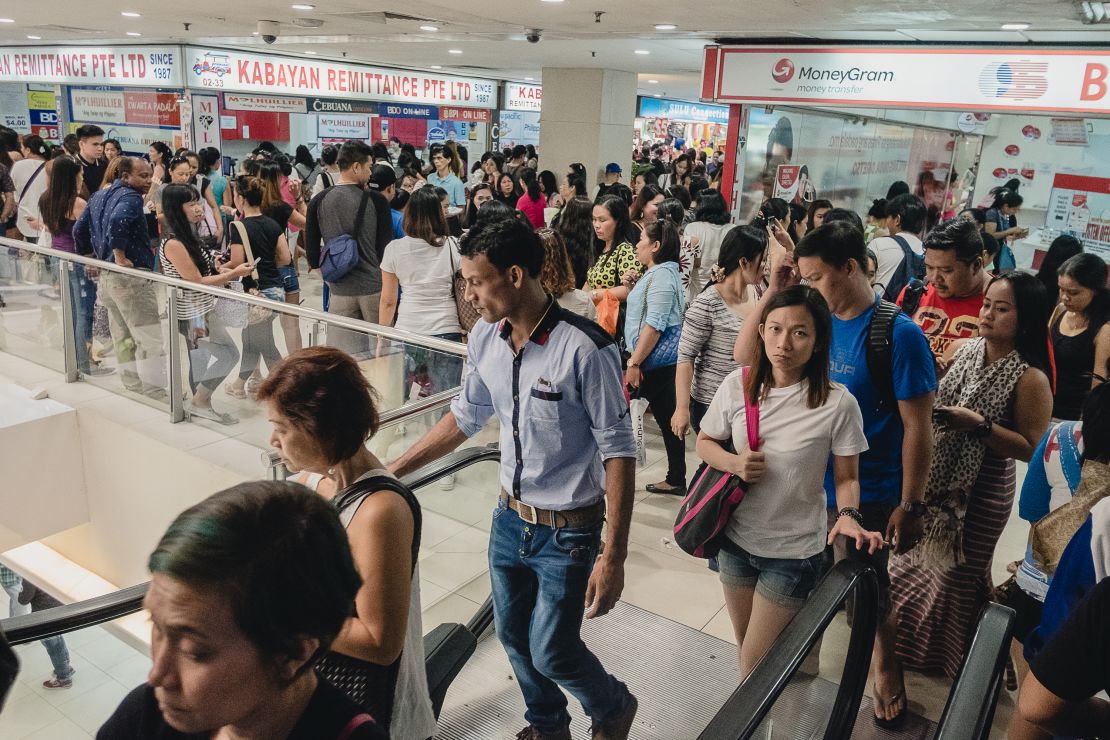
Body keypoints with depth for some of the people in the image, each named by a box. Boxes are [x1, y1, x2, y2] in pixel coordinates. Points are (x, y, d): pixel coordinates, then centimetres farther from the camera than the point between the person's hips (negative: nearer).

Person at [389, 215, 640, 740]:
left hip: (568, 530, -6)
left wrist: (613, 555, -20)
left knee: (551, 651, 5)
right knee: (513, 636, 19)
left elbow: (618, 452, -20)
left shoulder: (585, 349, -25)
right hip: (510, 518, 6)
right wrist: (391, 471, 11)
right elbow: (464, 418, 10)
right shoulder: (484, 339, -6)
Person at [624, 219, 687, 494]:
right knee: (667, 417, 12)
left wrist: (634, 363, -22)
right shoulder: (659, 273, 16)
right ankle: (676, 479, 19)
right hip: (664, 361, 10)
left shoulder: (662, 275, -16)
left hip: (655, 361, -10)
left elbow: (654, 325, -22)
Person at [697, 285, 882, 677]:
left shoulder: (838, 404, -17)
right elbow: (704, 443, 5)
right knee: (745, 647, 23)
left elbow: (847, 478, -6)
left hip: (793, 552, -3)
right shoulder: (738, 385, -9)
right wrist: (736, 464, -16)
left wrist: (849, 515, -26)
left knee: (757, 668, 5)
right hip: (736, 540, 4)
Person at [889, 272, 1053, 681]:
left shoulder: (1030, 379, -18)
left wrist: (979, 425, -27)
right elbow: (937, 400, 12)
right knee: (915, 560, 19)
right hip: (935, 478, 6)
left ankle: (954, 658, 39)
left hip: (981, 492, -5)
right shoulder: (967, 349, -1)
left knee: (958, 574, 13)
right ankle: (911, 640, 44)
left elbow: (1031, 449, -17)